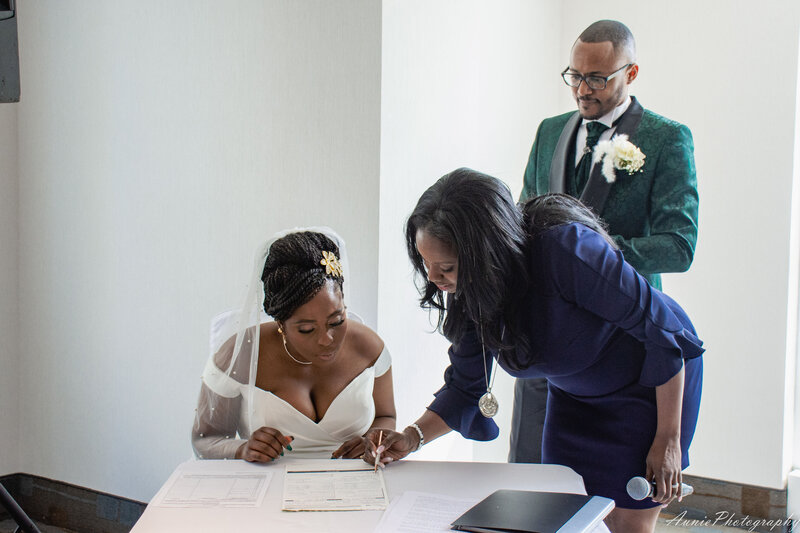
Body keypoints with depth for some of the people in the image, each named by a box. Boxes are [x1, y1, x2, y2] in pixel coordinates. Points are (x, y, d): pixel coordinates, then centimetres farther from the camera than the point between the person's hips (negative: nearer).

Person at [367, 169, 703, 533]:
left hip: (653, 381, -5)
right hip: (574, 396, 6)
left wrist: (669, 439, -21)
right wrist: (413, 436, -20)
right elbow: (466, 386, -3)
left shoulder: (565, 248, -37)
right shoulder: (470, 291, -16)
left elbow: (660, 327, -27)